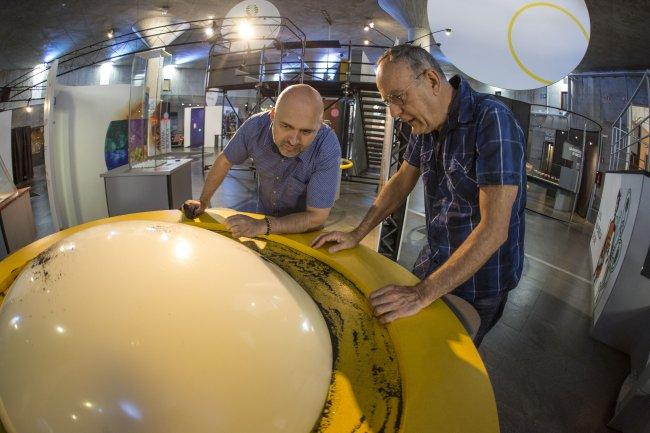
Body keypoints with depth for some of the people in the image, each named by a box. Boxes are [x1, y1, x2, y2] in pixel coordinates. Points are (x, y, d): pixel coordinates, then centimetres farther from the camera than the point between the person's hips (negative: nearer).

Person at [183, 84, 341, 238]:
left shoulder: (328, 149, -30)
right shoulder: (256, 126, -21)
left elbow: (317, 217, -27)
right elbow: (225, 161, -1)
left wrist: (262, 226, -36)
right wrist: (203, 203, 8)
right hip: (263, 214, 3)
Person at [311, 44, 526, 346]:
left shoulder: (491, 120, -26)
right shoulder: (425, 121, -2)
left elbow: (494, 228, -32)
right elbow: (402, 182, 9)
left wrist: (423, 294, -34)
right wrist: (357, 234, 0)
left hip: (478, 281, -6)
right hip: (434, 263, 6)